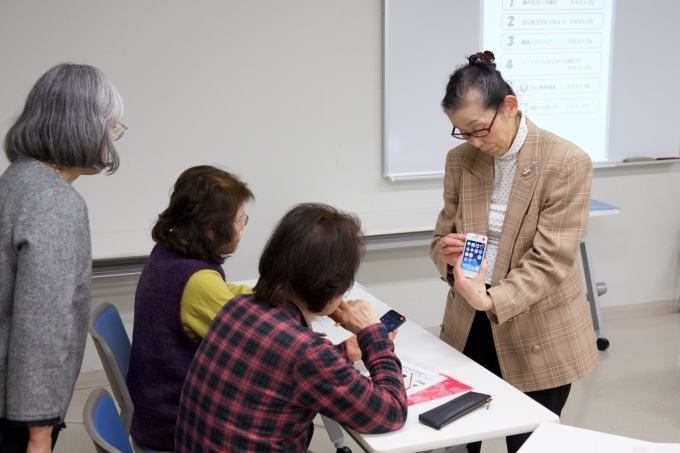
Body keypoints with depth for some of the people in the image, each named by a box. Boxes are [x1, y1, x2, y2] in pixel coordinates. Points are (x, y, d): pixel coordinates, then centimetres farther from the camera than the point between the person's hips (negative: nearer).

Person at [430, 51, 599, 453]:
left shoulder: (568, 163, -15)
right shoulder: (460, 160, 1)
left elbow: (550, 261, -18)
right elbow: (443, 234, 7)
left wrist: (492, 300, -32)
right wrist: (446, 254, -17)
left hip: (539, 337, -4)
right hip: (470, 327, 4)